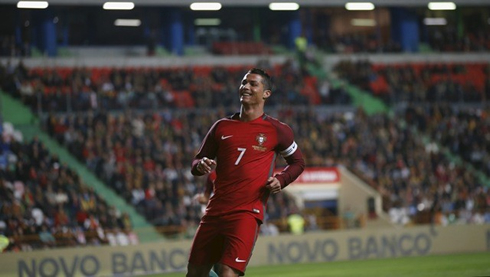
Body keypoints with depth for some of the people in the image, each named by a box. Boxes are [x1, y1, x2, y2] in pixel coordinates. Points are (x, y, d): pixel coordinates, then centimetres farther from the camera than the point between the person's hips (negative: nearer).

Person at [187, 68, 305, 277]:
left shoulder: (276, 131, 5)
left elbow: (297, 162, 18)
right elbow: (196, 162, 19)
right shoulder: (222, 127, 13)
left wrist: (280, 180, -2)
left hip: (247, 213, -4)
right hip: (215, 210, 4)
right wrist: (201, 166, -6)